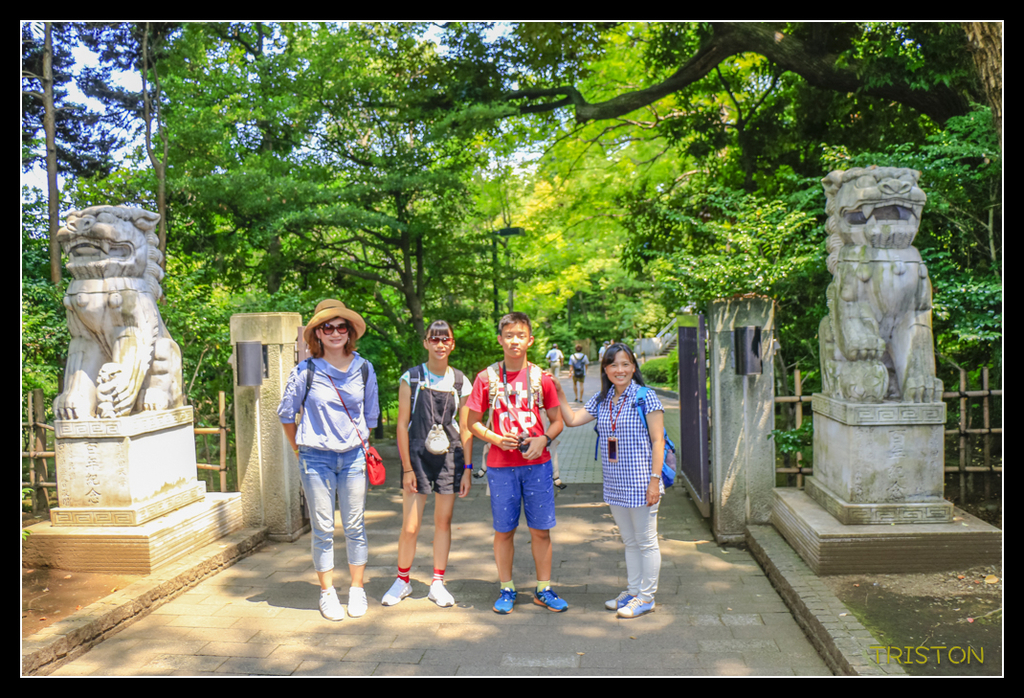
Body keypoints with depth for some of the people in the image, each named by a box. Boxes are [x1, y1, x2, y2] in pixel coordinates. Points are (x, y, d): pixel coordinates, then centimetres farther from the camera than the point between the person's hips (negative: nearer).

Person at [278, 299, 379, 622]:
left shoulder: (363, 369, 2)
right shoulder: (306, 371, -6)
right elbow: (285, 414, 4)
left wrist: (360, 442, 12)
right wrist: (300, 450, 6)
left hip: (353, 457, 2)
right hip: (316, 459, -2)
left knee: (355, 527, 7)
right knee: (323, 530, 5)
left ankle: (357, 590, 21)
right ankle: (327, 593, 18)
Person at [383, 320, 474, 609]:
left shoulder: (460, 382, 4)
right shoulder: (411, 378, -3)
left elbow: (465, 429, 7)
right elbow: (402, 425, -3)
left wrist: (467, 468, 3)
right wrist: (407, 468, -7)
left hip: (450, 456, 2)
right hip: (417, 455, -2)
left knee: (443, 522, 9)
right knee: (410, 527, -1)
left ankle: (437, 583, 22)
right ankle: (402, 580, 21)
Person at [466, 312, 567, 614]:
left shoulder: (541, 377, 2)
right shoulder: (486, 378, 1)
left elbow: (557, 421, 8)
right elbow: (473, 422, 5)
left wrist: (543, 440, -12)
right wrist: (497, 439, -11)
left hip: (537, 464, 1)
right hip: (500, 465, 0)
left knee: (541, 529, 6)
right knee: (504, 530, 7)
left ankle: (543, 589, 20)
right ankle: (506, 589, 22)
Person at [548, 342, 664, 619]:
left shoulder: (646, 398, -10)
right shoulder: (601, 400, 8)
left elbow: (657, 440, -11)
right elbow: (572, 420, 8)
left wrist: (655, 479, -15)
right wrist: (558, 393, 0)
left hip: (640, 483, -6)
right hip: (615, 485, 6)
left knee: (646, 542, 6)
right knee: (630, 541, 18)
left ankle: (646, 597, 19)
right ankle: (633, 591, 31)